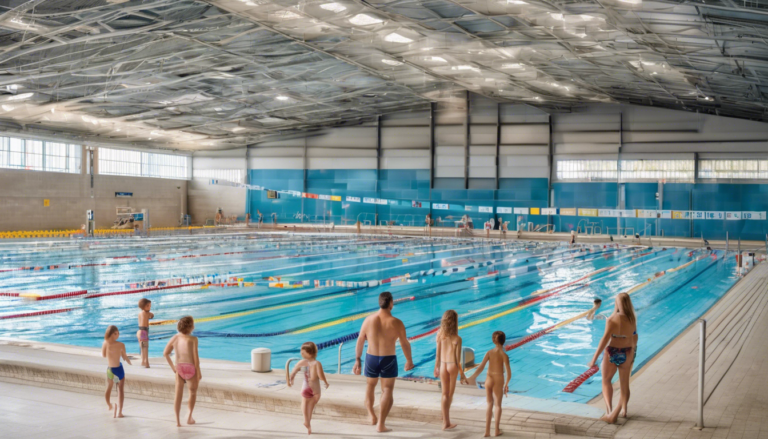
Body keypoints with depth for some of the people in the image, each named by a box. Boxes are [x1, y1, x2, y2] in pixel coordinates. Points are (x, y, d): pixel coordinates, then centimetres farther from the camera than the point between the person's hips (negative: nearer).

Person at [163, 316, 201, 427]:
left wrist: (172, 367, 13)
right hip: (191, 368, -3)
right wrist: (198, 372, -8)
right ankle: (189, 417, 16)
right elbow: (195, 357, -17)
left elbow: (165, 353, 5)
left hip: (179, 368, 3)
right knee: (193, 392, 20)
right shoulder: (193, 339, -16)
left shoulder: (175, 338, 0)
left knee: (178, 394, 7)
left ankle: (177, 421, 7)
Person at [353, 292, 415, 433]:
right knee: (387, 391, 6)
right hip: (388, 360, -2)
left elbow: (360, 341, -1)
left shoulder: (368, 320, -7)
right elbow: (405, 344, -8)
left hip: (371, 358, 3)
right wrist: (409, 360, 7)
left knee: (370, 386, 25)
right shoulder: (396, 323, -14)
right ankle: (381, 424, -1)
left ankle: (372, 416, 35)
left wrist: (357, 360, 10)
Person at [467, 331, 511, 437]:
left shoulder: (489, 353, -3)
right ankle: (496, 430, 19)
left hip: (489, 379, 2)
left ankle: (487, 431, 12)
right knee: (497, 405, 13)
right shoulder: (504, 355, -10)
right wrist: (506, 384, 0)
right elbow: (508, 372, -13)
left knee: (489, 405, 14)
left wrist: (473, 377, -5)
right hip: (499, 380, -2)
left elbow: (481, 366, -10)